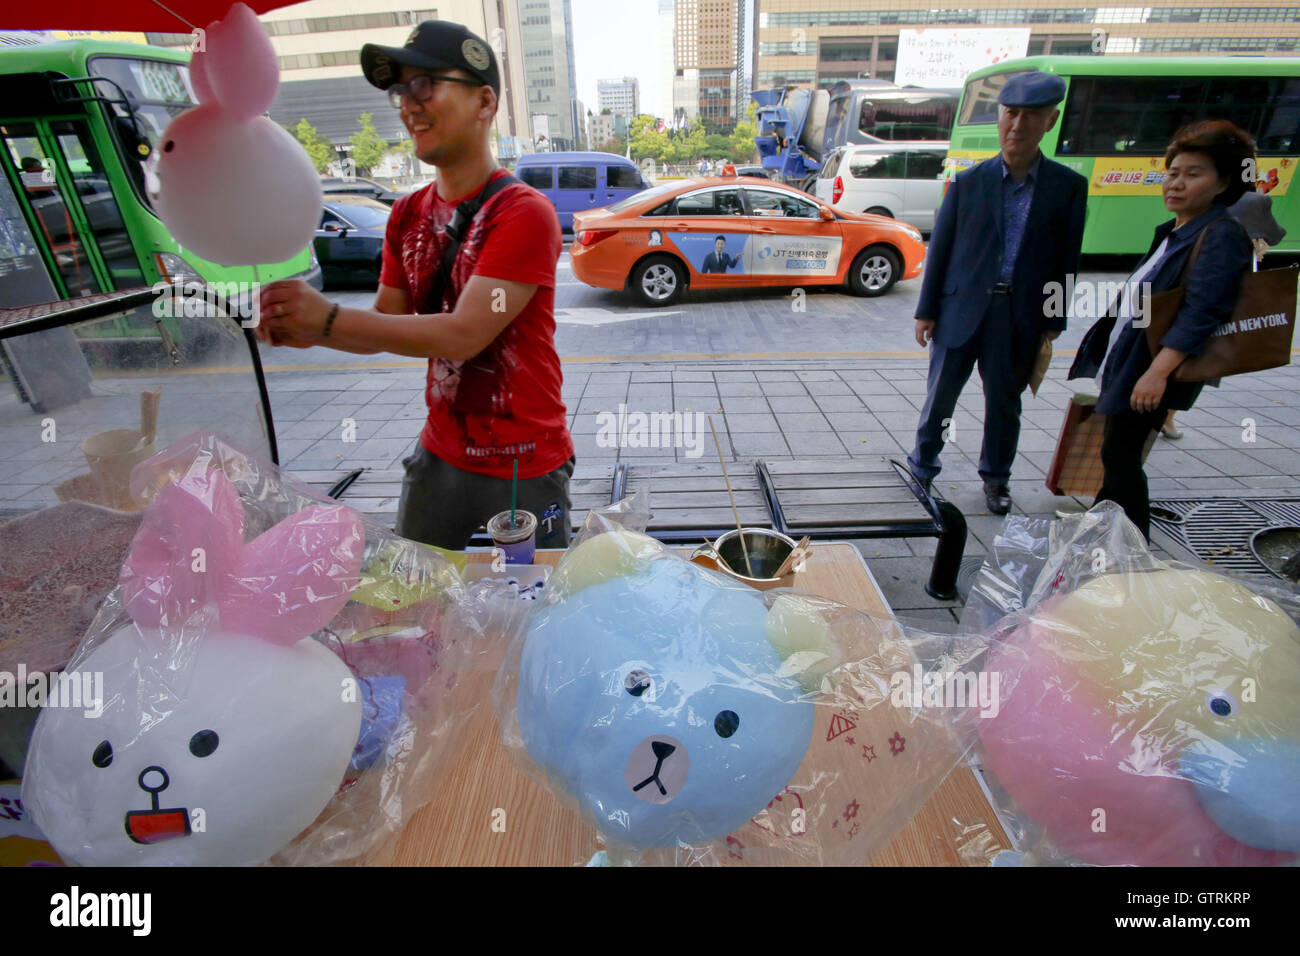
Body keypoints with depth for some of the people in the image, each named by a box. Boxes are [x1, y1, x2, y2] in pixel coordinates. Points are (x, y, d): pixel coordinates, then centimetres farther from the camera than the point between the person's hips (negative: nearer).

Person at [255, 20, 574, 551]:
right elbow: (384, 325, 8)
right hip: (440, 456, 7)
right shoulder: (407, 215, 8)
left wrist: (330, 317, -21)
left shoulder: (524, 212, -16)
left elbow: (464, 334, -23)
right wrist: (306, 330, -11)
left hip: (524, 467, -6)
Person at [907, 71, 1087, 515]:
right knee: (940, 395, 6)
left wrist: (1054, 321, 1)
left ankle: (995, 477, 29)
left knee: (1005, 403, 11)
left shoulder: (1068, 186, 3)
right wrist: (926, 310, -1)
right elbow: (940, 248, 2)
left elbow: (1067, 260, 5)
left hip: (1021, 317, 1)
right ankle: (922, 468, 25)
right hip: (961, 309, 0)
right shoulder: (969, 182, 2)